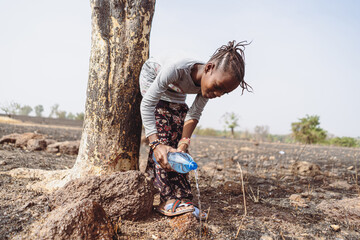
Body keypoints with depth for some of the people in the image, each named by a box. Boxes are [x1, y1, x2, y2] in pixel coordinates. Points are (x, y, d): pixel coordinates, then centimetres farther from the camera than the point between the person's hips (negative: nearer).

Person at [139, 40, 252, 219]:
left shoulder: (208, 84, -25)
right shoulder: (176, 69, -44)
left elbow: (194, 114, -17)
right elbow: (147, 104, -40)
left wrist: (185, 141, -32)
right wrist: (156, 143, -47)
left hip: (177, 101, 5)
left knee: (178, 146, -6)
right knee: (163, 139, -23)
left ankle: (182, 198, -5)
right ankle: (168, 199, -23)